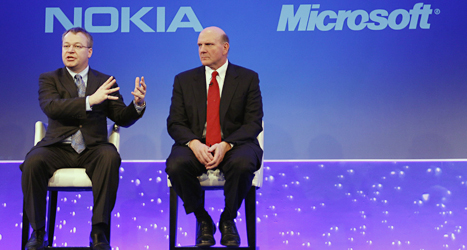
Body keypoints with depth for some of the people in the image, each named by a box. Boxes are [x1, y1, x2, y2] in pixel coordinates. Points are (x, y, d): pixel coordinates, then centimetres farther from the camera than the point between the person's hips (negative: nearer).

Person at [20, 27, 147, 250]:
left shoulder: (105, 82, 15)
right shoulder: (49, 79, 10)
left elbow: (123, 118, 11)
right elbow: (50, 107, -11)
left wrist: (137, 104, -12)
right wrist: (90, 100, -23)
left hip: (92, 149, 0)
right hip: (58, 148, 0)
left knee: (110, 156, -33)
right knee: (33, 161, -32)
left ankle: (99, 232, -27)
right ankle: (37, 232, -16)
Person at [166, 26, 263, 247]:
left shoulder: (248, 78, 5)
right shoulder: (184, 80, 10)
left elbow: (253, 123, -2)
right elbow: (175, 123, 4)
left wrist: (226, 145, -20)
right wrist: (194, 144, -18)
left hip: (234, 146, -1)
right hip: (195, 146, 2)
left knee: (243, 164, -36)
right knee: (175, 166, -31)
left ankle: (228, 219, -8)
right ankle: (203, 221, -7)